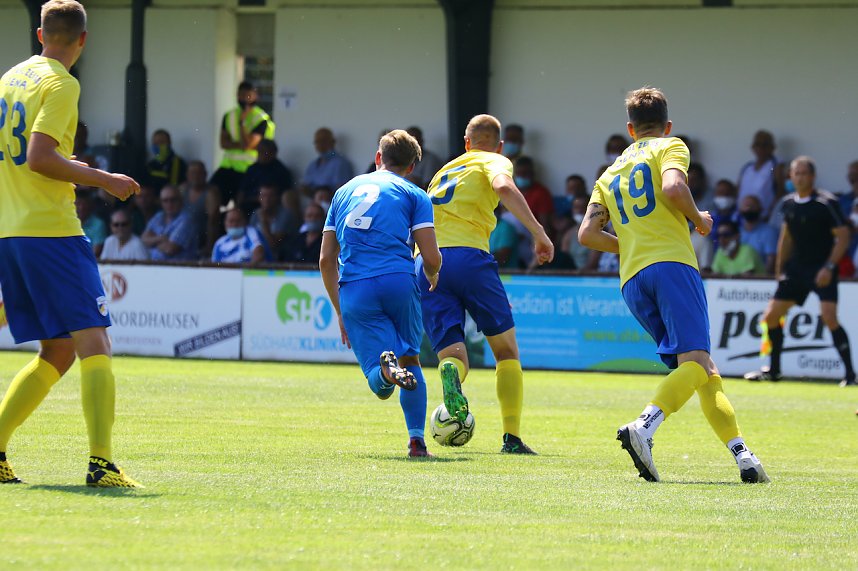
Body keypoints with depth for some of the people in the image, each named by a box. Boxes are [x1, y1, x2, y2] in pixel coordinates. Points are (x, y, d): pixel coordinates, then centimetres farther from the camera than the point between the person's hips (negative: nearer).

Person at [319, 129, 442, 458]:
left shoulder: (345, 191, 24)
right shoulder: (414, 195, 13)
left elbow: (326, 261, 21)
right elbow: (431, 258, 3)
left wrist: (340, 312, 30)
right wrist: (432, 277, 27)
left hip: (353, 289, 1)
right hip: (399, 281, -1)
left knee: (380, 386, -2)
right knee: (410, 358, 21)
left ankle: (386, 368, -38)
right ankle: (416, 440, 10)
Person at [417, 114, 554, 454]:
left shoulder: (444, 170, 31)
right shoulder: (495, 161, 13)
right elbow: (504, 187, -10)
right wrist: (539, 232, -11)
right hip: (468, 256, -4)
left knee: (453, 355, 1)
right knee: (506, 350, 11)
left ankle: (451, 374, -37)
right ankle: (512, 437, 3)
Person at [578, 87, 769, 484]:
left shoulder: (610, 174, 26)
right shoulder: (670, 148, 10)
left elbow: (587, 233, 16)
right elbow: (673, 187, -11)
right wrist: (698, 219, 6)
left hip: (631, 279, 6)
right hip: (671, 262, -6)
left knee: (703, 373, 7)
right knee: (696, 361, -18)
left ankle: (740, 452, -4)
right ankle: (644, 427, -41)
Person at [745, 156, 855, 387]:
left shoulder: (827, 203, -12)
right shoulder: (789, 203, 7)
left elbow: (843, 236, -13)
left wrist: (829, 267, -21)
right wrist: (779, 268, 17)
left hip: (822, 271, -7)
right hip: (796, 269, 7)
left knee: (829, 318, -23)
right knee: (771, 316, 5)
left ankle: (850, 374, -17)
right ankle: (773, 370, 23)